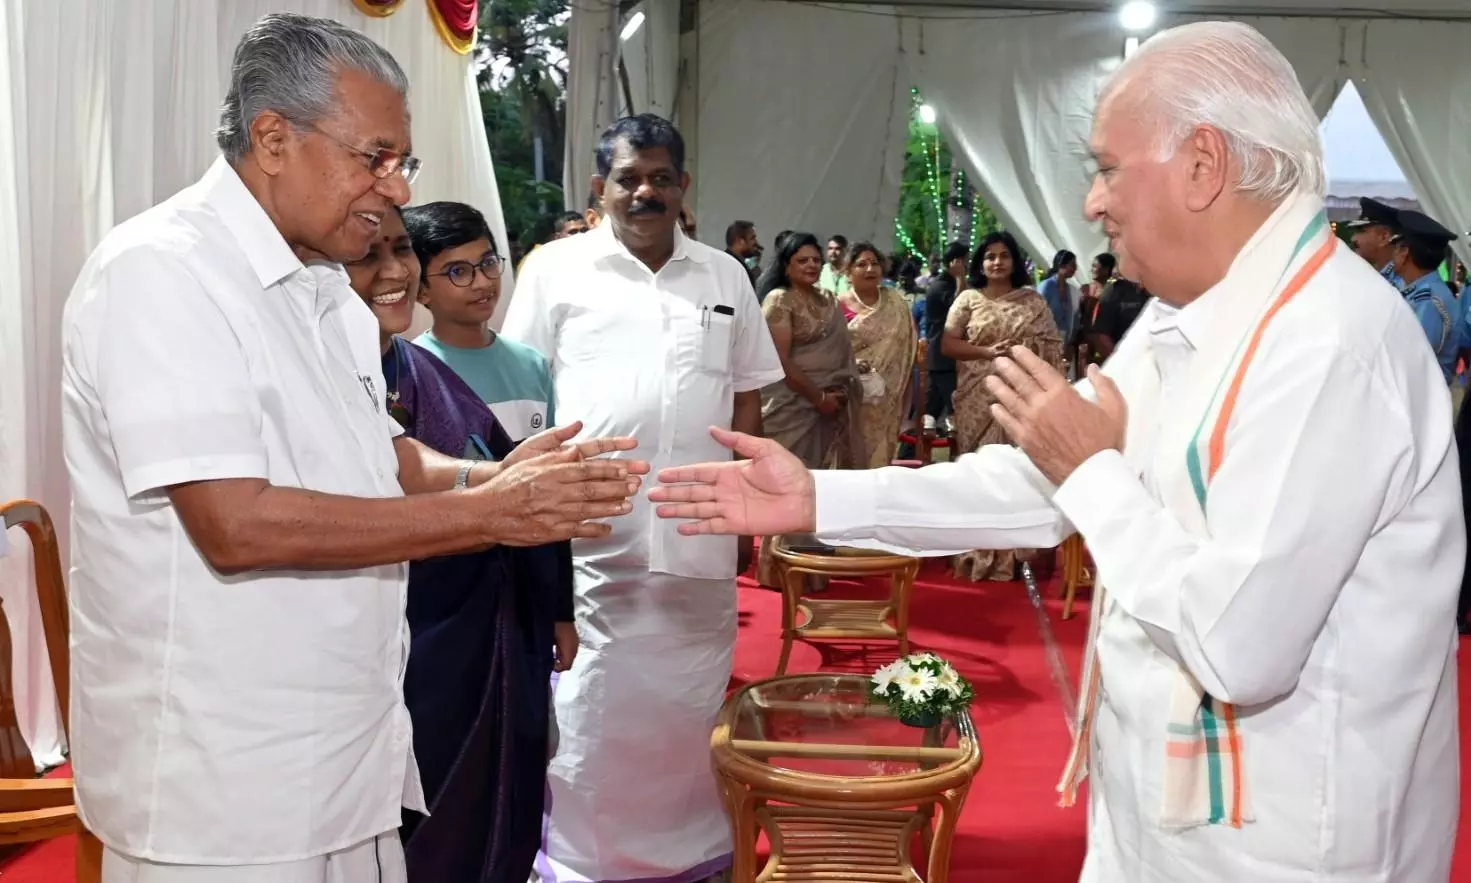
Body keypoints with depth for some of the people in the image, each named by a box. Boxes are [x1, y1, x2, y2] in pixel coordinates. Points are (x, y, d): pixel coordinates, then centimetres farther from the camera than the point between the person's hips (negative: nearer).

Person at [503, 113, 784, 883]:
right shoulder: (556, 269, 2)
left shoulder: (725, 277, 12)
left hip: (699, 536, 3)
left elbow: (745, 399, 14)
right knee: (590, 709, 4)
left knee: (691, 704, 12)